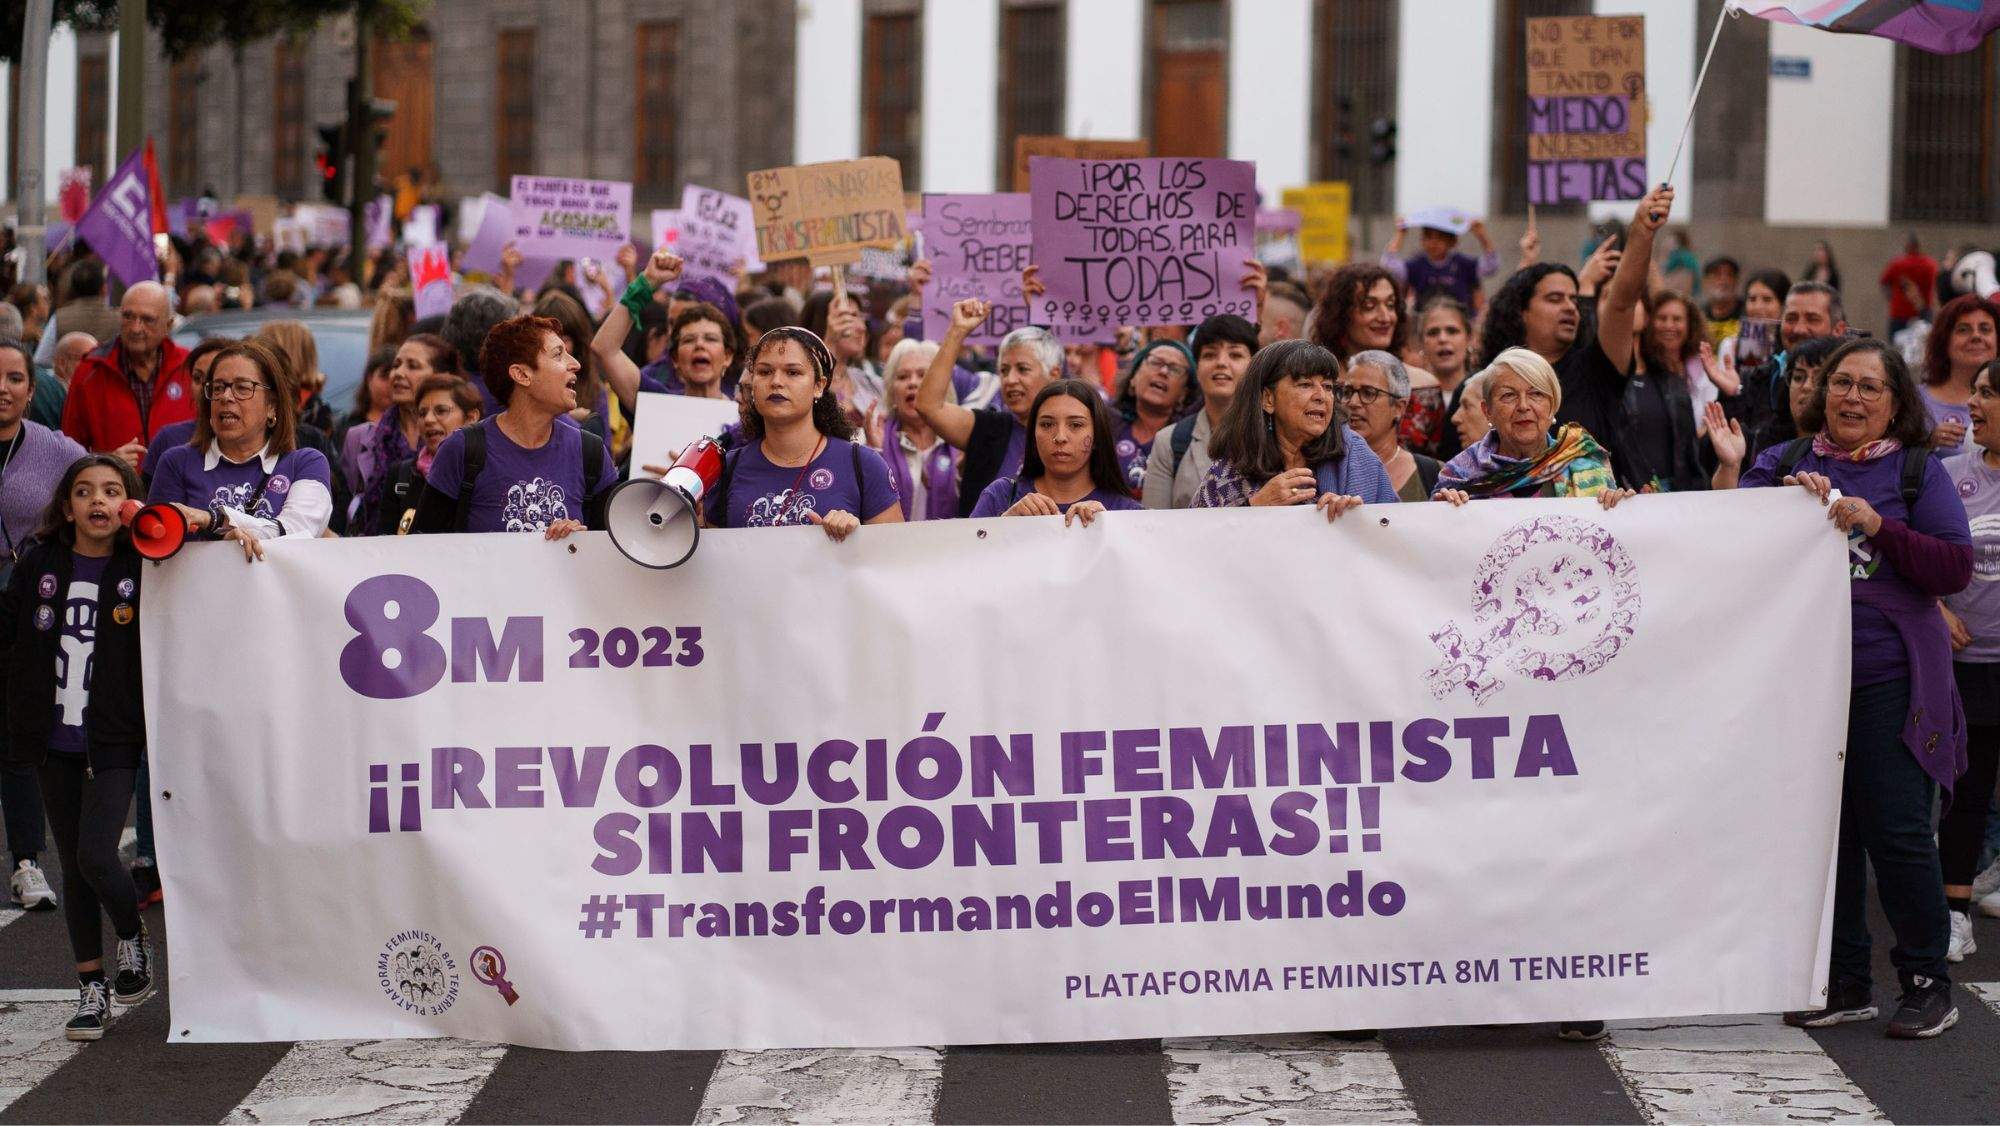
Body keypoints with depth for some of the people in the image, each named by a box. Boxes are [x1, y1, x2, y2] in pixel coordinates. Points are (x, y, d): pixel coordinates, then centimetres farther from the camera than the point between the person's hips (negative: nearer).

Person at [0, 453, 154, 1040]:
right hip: (53, 739, 4)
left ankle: (134, 938, 14)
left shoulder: (143, 568, -4)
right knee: (74, 865, 9)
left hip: (113, 739, -3)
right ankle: (92, 989, 18)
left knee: (95, 855, -15)